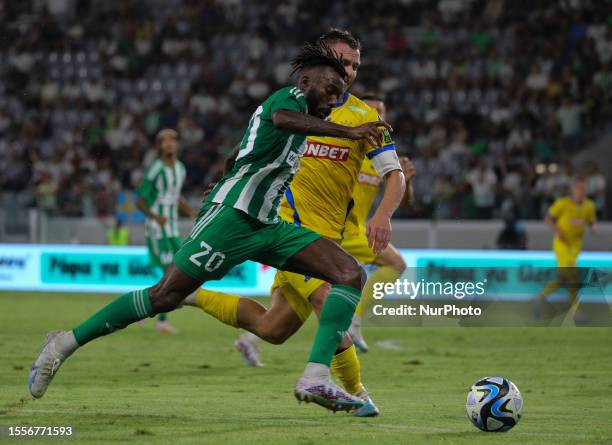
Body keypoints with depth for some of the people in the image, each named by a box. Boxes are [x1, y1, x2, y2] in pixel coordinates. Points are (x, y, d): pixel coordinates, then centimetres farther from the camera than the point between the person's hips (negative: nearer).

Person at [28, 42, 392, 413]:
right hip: (232, 215, -10)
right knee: (165, 296, -8)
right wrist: (349, 132, -39)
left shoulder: (301, 117, 23)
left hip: (268, 226, 10)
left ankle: (316, 378, -20)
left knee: (351, 274, -7)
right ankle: (66, 343, 7)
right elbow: (282, 118, -31)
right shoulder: (290, 97, -5)